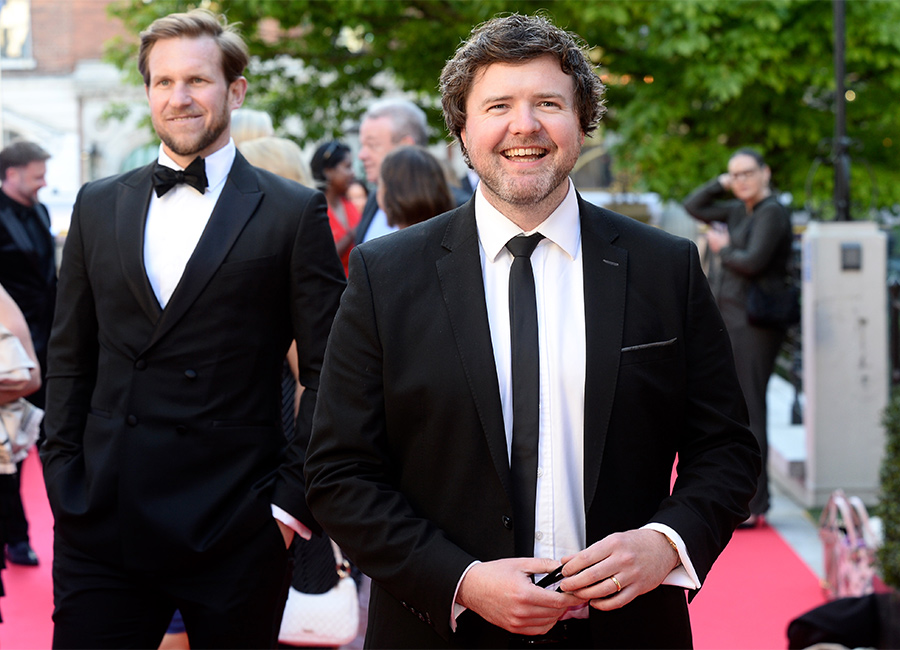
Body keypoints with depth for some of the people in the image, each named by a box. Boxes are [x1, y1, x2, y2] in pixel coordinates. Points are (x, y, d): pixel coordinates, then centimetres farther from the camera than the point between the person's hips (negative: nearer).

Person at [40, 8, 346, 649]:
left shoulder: (294, 212, 0)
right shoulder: (99, 206, 11)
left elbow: (329, 372, -1)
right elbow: (70, 359, 14)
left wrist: (293, 497, -6)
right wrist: (63, 477, 5)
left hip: (234, 531, -2)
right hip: (100, 526, 3)